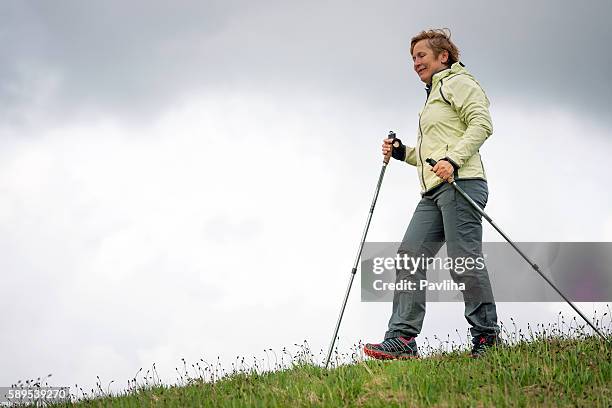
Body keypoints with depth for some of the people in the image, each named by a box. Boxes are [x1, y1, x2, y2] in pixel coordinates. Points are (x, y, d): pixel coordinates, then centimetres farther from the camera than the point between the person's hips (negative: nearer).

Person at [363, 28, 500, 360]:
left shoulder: (457, 82, 4)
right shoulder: (433, 97, 32)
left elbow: (481, 123, -11)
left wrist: (453, 160, -22)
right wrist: (403, 153, 18)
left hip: (461, 183, -10)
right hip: (433, 193, 10)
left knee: (464, 259, -13)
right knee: (409, 256, -3)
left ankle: (486, 337, -5)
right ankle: (402, 339, -9)